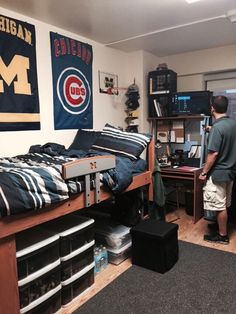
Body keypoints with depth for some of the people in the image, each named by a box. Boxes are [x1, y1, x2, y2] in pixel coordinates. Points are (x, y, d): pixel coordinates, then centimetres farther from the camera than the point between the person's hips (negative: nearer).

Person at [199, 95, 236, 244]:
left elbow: (213, 154, -24)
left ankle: (222, 235, 17)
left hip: (218, 173, -9)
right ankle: (221, 225, 38)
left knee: (219, 205, 4)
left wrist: (204, 173, -14)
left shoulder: (217, 127, -23)